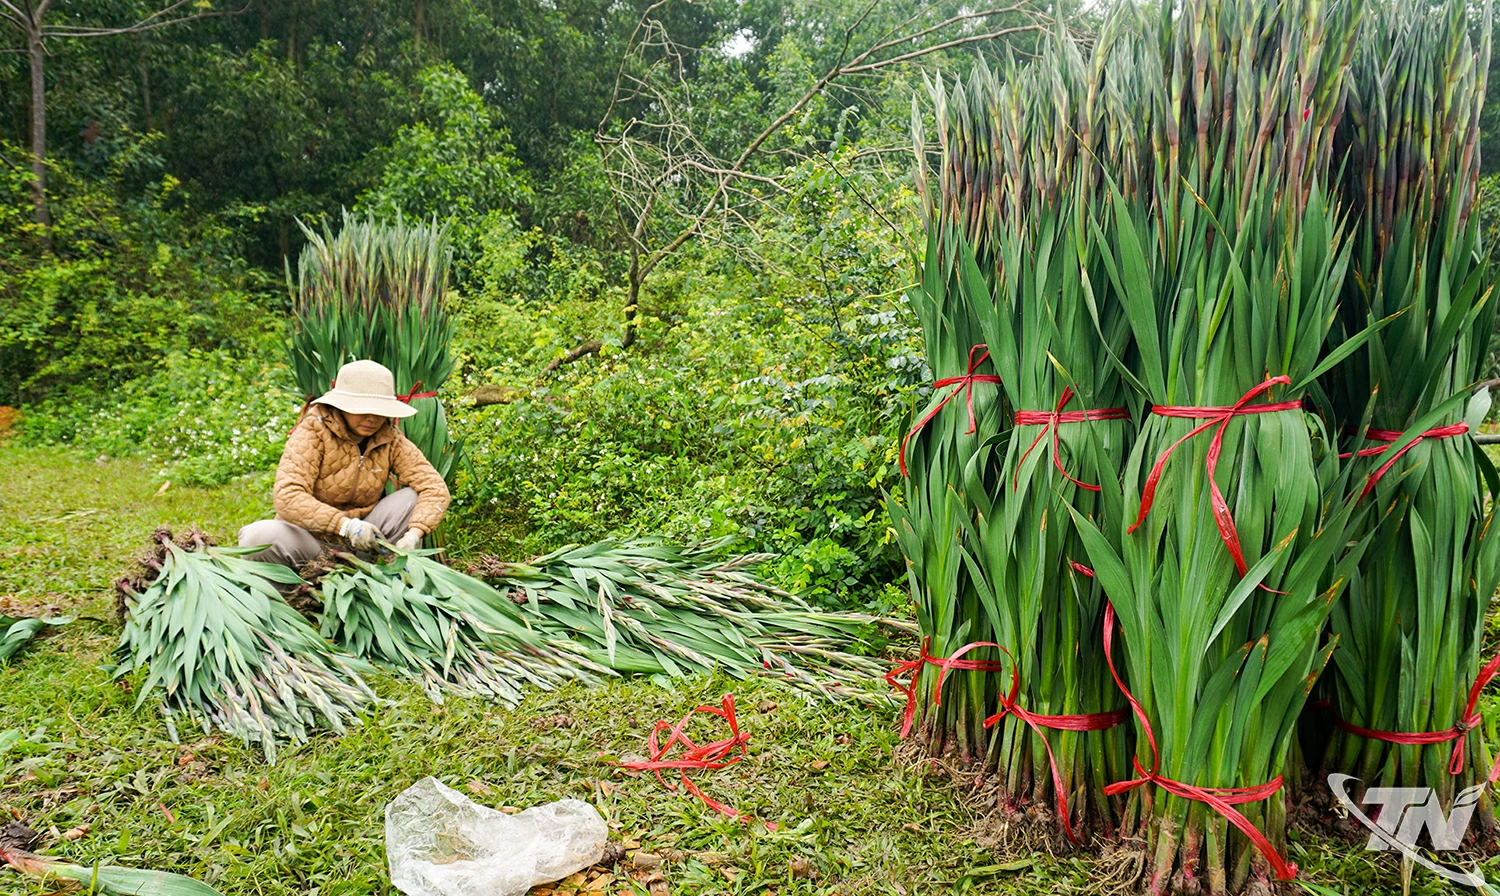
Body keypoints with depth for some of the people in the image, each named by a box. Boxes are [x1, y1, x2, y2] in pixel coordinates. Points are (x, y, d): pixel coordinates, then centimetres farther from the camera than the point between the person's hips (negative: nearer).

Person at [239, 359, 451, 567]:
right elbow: (288, 496, -27)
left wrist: (413, 534, -31)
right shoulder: (312, 433, -14)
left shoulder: (391, 441, -5)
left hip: (361, 545, 3)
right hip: (312, 539, -2)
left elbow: (435, 488, -13)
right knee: (259, 536, -32)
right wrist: (346, 525, -40)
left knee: (413, 498, -18)